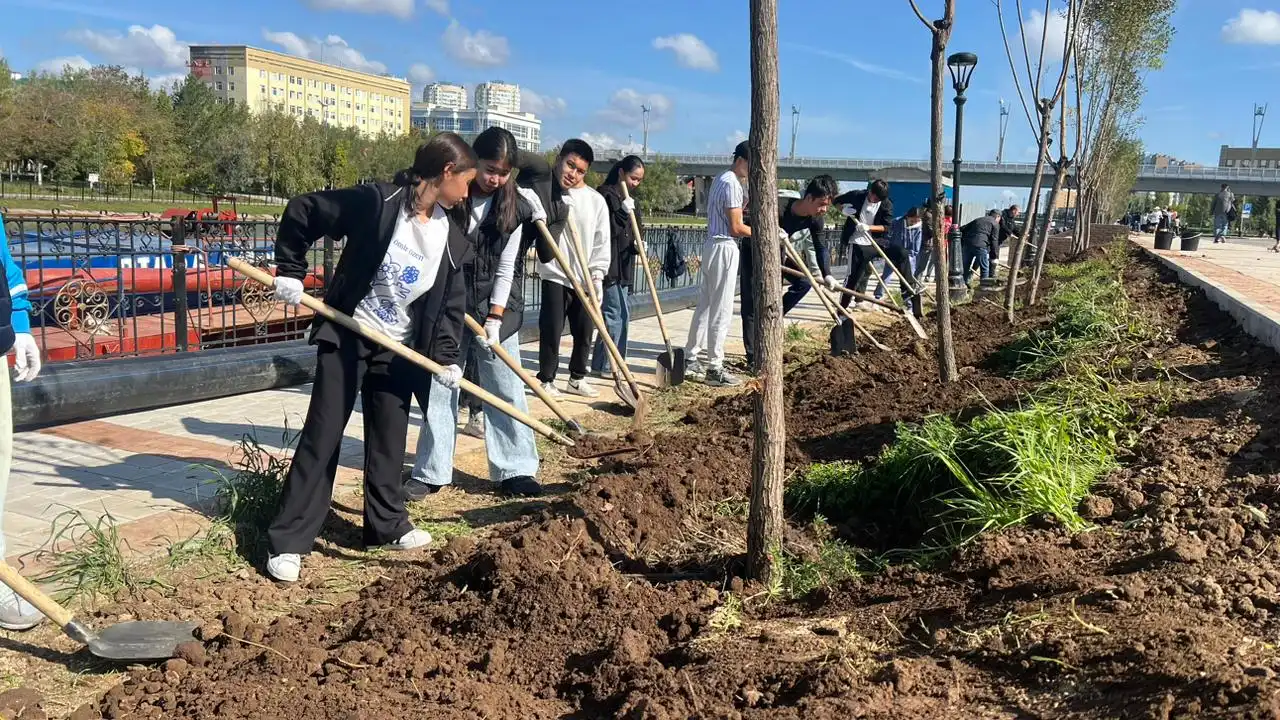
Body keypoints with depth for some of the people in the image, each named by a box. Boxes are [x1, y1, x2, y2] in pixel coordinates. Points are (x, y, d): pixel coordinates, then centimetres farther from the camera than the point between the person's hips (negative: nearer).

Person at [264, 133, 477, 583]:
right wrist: (291, 272, -12)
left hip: (399, 351, 5)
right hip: (346, 338, -5)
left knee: (388, 442, 12)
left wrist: (446, 356, -3)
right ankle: (288, 541, 4)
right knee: (321, 437, -2)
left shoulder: (452, 241, 0)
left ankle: (387, 525, 28)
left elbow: (452, 304, 6)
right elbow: (301, 212, -12)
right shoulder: (377, 203, -18)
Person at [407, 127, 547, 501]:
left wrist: (495, 318, -10)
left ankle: (515, 470, 12)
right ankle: (431, 472, 14)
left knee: (506, 389, 3)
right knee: (440, 387, 5)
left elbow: (506, 267, -5)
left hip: (496, 309, 0)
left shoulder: (514, 206, -6)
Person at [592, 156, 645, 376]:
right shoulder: (605, 194, -10)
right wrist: (623, 212, -26)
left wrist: (638, 244, 3)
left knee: (623, 313, 13)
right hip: (610, 264, -10)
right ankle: (604, 364, -2)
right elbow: (604, 231, -17)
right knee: (615, 313, -10)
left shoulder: (628, 197, 17)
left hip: (624, 265, 10)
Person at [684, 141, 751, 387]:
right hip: (724, 249, -10)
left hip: (714, 246, 10)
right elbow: (736, 228, -19)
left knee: (705, 305, 13)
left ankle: (690, 359, 19)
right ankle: (714, 368, -1)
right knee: (721, 310, -5)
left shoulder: (722, 179, 15)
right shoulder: (732, 183, -16)